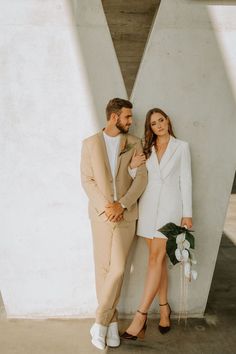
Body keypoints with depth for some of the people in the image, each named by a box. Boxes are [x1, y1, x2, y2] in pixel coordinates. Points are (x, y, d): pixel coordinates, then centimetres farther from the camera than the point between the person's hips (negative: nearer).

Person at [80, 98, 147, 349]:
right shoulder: (90, 143, 3)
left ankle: (100, 322, 10)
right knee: (103, 268, 5)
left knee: (117, 269, -6)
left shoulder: (134, 143, 4)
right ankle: (111, 321, 21)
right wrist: (105, 206, -14)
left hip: (126, 214, 0)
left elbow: (141, 178, -3)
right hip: (101, 214, 0)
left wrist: (122, 204, -15)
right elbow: (87, 180, -2)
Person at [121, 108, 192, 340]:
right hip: (148, 205, 4)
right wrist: (132, 167, -7)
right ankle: (164, 308, 20)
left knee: (156, 258, -9)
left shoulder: (181, 147, 3)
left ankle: (140, 316, -7)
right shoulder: (147, 149, 12)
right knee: (158, 258, 7)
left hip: (170, 206, -3)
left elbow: (185, 180, 0)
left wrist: (187, 213, -4)